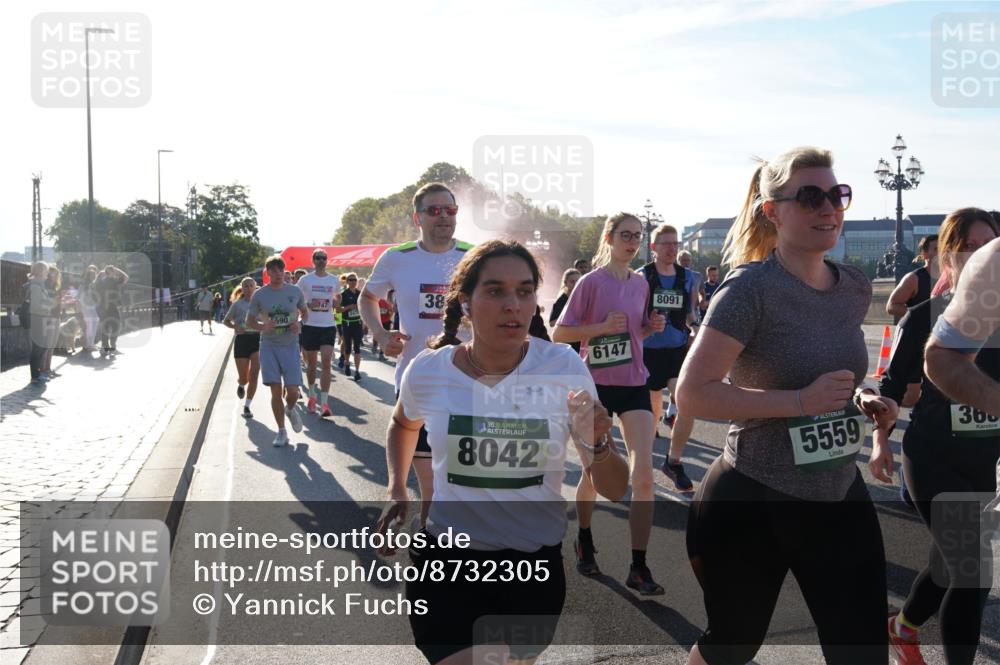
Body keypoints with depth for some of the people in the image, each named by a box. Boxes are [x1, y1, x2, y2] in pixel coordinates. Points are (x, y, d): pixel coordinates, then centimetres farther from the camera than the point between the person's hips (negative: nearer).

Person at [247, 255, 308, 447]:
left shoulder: (295, 292, 0)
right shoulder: (259, 295, -2)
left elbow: (305, 312, 14)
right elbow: (250, 321, 6)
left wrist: (300, 323, -7)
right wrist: (263, 326, -15)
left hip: (290, 346, 0)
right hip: (269, 346, 0)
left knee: (293, 391, -4)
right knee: (276, 390, -2)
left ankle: (290, 409, 34)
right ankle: (282, 432, 13)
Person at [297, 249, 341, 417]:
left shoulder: (334, 280, 7)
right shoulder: (305, 280, 0)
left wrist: (337, 302, -3)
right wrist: (308, 305, -15)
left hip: (328, 326, 0)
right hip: (310, 325, 0)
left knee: (326, 362, -11)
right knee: (311, 363, 11)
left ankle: (324, 403, -13)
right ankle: (311, 395, 32)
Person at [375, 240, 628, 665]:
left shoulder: (564, 368, -12)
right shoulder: (427, 371, -9)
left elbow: (614, 491, -8)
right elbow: (403, 425, 17)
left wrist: (596, 443, -27)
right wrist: (396, 491, 5)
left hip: (537, 564, 1)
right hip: (447, 561, -1)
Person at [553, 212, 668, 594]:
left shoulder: (641, 284, 7)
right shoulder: (592, 282, -9)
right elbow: (559, 334, -9)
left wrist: (652, 327, -2)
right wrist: (602, 327, -21)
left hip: (634, 384, 4)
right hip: (596, 386, -4)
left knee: (643, 476, -8)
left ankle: (638, 569, -2)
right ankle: (584, 543, 36)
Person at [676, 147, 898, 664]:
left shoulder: (856, 288, 4)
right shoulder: (750, 288, -18)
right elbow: (691, 394, -23)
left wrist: (861, 401, 0)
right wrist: (802, 401, -27)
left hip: (840, 495, 6)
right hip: (752, 501, -5)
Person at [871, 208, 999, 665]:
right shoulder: (924, 317, -9)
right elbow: (892, 384, -2)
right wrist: (881, 441, -9)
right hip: (932, 459, -4)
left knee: (951, 563, 19)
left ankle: (903, 626, 46)